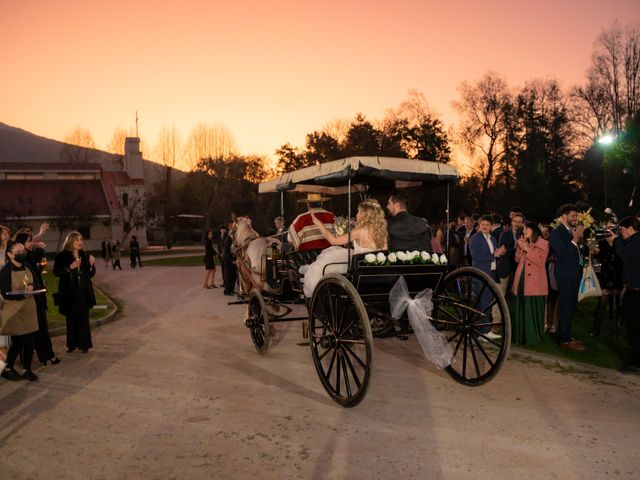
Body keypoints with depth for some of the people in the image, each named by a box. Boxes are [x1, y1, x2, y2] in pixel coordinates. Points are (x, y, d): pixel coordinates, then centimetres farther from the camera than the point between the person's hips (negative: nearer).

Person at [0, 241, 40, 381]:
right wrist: (23, 293, -25)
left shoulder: (27, 268, 10)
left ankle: (27, 369, 18)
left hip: (29, 310, 6)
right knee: (17, 342, 0)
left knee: (29, 342, 6)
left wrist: (32, 287, -6)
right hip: (14, 312, -6)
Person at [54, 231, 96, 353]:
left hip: (84, 292, 3)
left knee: (84, 318, 4)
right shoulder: (62, 256, -4)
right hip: (69, 292, -3)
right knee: (71, 318, 6)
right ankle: (71, 344, 18)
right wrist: (70, 267, -21)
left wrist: (92, 265, -7)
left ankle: (84, 344, 12)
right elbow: (56, 272, -11)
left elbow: (91, 274, 11)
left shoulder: (85, 255, 7)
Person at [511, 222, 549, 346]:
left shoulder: (543, 244, -2)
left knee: (533, 310, -4)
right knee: (521, 309, 7)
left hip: (535, 283, -6)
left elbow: (540, 261, -13)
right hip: (522, 281, 6)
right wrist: (520, 247, -1)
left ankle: (534, 337, 4)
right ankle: (520, 336, 15)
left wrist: (527, 249, -14)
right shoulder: (524, 243, 17)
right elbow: (517, 259, 12)